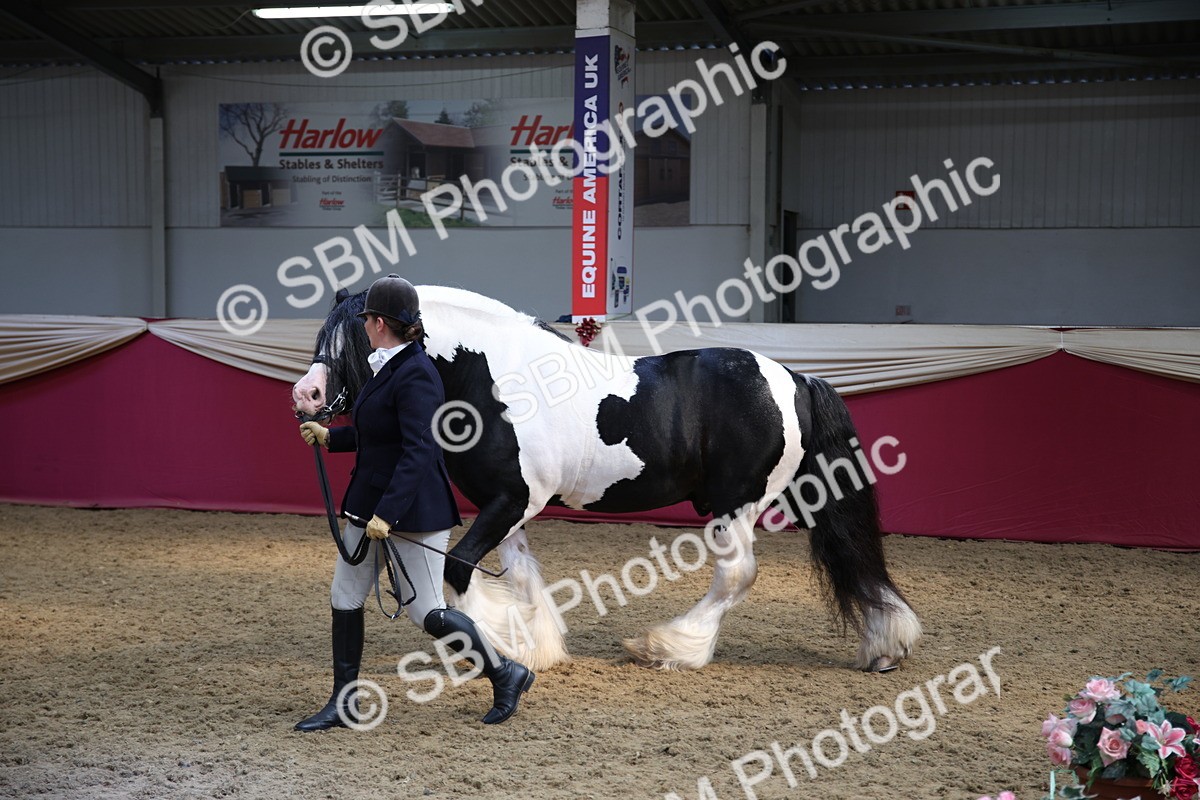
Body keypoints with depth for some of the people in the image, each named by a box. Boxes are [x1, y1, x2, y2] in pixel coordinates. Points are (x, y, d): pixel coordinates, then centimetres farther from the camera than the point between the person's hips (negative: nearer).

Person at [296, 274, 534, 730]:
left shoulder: (415, 375, -20)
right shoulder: (387, 369, 11)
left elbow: (417, 451, -27)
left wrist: (387, 514, -31)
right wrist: (329, 437, 31)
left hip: (414, 511, -10)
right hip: (370, 504, 10)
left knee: (426, 612, -3)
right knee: (344, 599, 9)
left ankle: (506, 675, 15)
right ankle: (344, 704, 19)